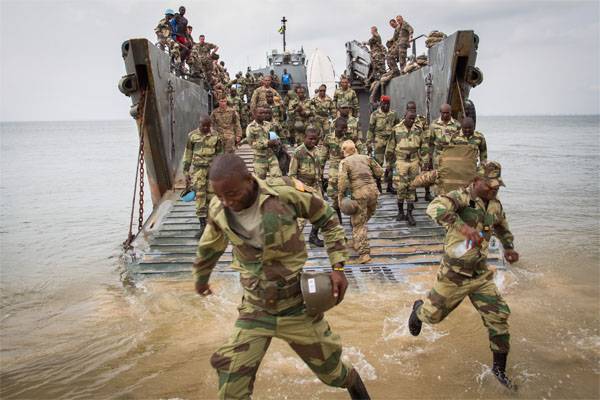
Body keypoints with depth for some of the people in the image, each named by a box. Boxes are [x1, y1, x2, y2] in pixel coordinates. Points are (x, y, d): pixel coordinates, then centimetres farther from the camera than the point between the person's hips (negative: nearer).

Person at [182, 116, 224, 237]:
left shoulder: (216, 136, 3)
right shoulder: (192, 135, 3)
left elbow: (219, 155, 9)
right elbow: (188, 155, 8)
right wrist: (186, 172, 6)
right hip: (197, 169, 0)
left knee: (211, 195, 4)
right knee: (200, 196, -7)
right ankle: (202, 225, -4)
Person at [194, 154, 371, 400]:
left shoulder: (285, 193, -20)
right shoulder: (218, 210, -10)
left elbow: (328, 220, -5)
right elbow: (210, 248, 12)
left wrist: (338, 266, -12)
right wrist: (201, 279, 29)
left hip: (297, 307, -2)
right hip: (255, 309, 2)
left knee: (330, 371, 15)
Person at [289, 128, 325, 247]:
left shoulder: (316, 151, 7)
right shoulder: (298, 152, -12)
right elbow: (292, 173, -11)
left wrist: (320, 184, 20)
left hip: (315, 185, 7)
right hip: (303, 187, -7)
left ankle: (313, 236, 26)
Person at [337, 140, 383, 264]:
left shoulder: (344, 162, 0)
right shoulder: (366, 158, 11)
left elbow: (342, 181, -12)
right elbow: (380, 172, 9)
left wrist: (340, 197, -3)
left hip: (359, 194, -4)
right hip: (373, 191, 5)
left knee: (358, 224, 2)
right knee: (363, 219, 23)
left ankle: (364, 253, -5)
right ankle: (357, 242, 37)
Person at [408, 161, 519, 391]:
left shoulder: (495, 206, 2)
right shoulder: (462, 197, -20)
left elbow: (502, 228, 26)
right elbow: (435, 208, -42)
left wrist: (509, 247, 10)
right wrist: (464, 227, -52)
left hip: (481, 274, 5)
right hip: (454, 274, -5)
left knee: (498, 317, 2)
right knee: (433, 314, 11)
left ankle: (499, 368, 20)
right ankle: (418, 310, 48)